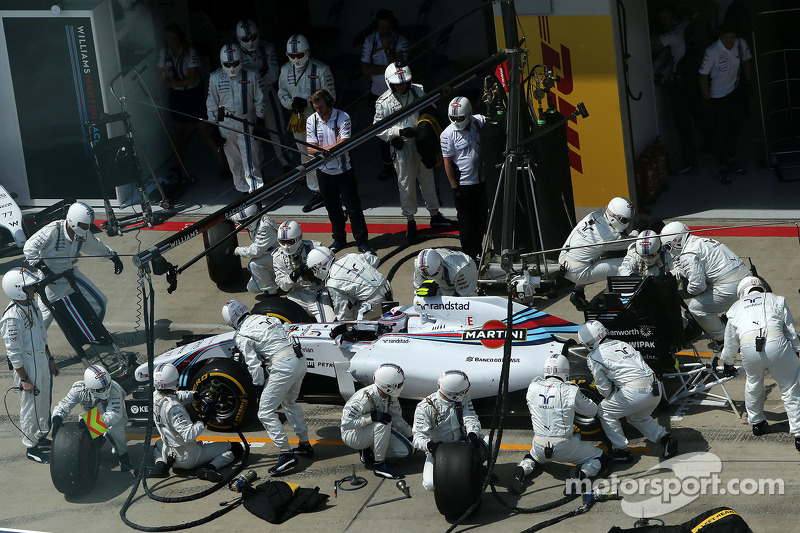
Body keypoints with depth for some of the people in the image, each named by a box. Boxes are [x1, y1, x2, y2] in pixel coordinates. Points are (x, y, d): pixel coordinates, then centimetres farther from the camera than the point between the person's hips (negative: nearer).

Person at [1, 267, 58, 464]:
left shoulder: (32, 304, 1)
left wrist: (50, 359, 20)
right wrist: (24, 379, -19)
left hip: (42, 360, 9)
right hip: (27, 365, -9)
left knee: (44, 402, 22)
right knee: (30, 407, 6)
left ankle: (41, 437, 42)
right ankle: (31, 447, 22)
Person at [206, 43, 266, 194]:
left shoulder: (251, 76, -5)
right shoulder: (215, 78, -2)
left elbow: (259, 101, 3)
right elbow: (211, 105, 6)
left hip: (247, 123, -2)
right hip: (225, 124, 2)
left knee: (251, 159, -6)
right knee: (234, 160, 10)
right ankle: (243, 189, 25)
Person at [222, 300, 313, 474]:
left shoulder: (242, 337, -2)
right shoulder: (267, 318, 18)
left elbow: (254, 365, -2)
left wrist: (259, 386, 14)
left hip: (283, 367, -8)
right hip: (299, 360, 8)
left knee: (266, 412, 1)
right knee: (290, 402, 29)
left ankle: (287, 454, -4)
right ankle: (305, 445, 36)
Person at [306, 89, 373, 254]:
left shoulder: (342, 117, -12)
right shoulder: (311, 120, -2)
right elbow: (311, 149, -7)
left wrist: (320, 149, -16)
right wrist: (333, 147, -19)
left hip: (343, 170, -3)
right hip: (324, 171, 3)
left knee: (353, 207, 0)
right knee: (332, 208, 14)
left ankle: (362, 241, 8)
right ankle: (339, 239, 29)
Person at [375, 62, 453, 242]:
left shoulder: (418, 91, -3)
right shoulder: (383, 103, -12)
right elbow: (379, 129, -9)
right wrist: (399, 131, -23)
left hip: (422, 144, 3)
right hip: (402, 148, -3)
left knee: (427, 179, 17)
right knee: (406, 184, 4)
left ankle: (435, 215, 33)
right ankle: (410, 222, 19)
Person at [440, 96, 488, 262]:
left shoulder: (480, 121, -5)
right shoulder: (448, 134, -15)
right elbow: (448, 163, -11)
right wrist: (455, 188, -12)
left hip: (482, 181, 5)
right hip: (464, 184, -4)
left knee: (481, 217, 15)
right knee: (466, 220, 3)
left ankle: (478, 251, 31)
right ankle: (469, 255, 15)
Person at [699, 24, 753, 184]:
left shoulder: (741, 44, -12)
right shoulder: (712, 52, -26)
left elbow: (746, 61, 10)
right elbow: (703, 76, -17)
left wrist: (749, 78, 15)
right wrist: (708, 100, -13)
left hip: (734, 93, 5)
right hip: (717, 97, -5)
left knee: (733, 127, 16)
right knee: (719, 131, 0)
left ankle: (731, 159, 32)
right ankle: (722, 167, 10)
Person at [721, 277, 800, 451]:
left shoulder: (736, 307, 29)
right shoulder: (776, 300, 25)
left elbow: (730, 341, 37)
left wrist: (728, 363, 51)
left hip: (748, 349, 2)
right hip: (776, 343, -2)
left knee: (753, 385, 28)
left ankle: (757, 423, 42)